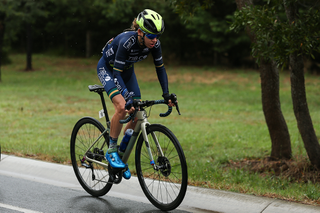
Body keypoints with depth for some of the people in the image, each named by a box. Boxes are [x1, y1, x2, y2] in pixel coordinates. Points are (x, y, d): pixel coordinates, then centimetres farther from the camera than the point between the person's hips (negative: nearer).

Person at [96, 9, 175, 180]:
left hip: (127, 70, 6)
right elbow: (116, 72, -36)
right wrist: (128, 97, -46)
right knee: (122, 106, -28)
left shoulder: (154, 43, -22)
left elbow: (160, 68, -9)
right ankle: (111, 150, -11)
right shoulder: (127, 41, -38)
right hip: (107, 68, -6)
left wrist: (166, 94, -18)